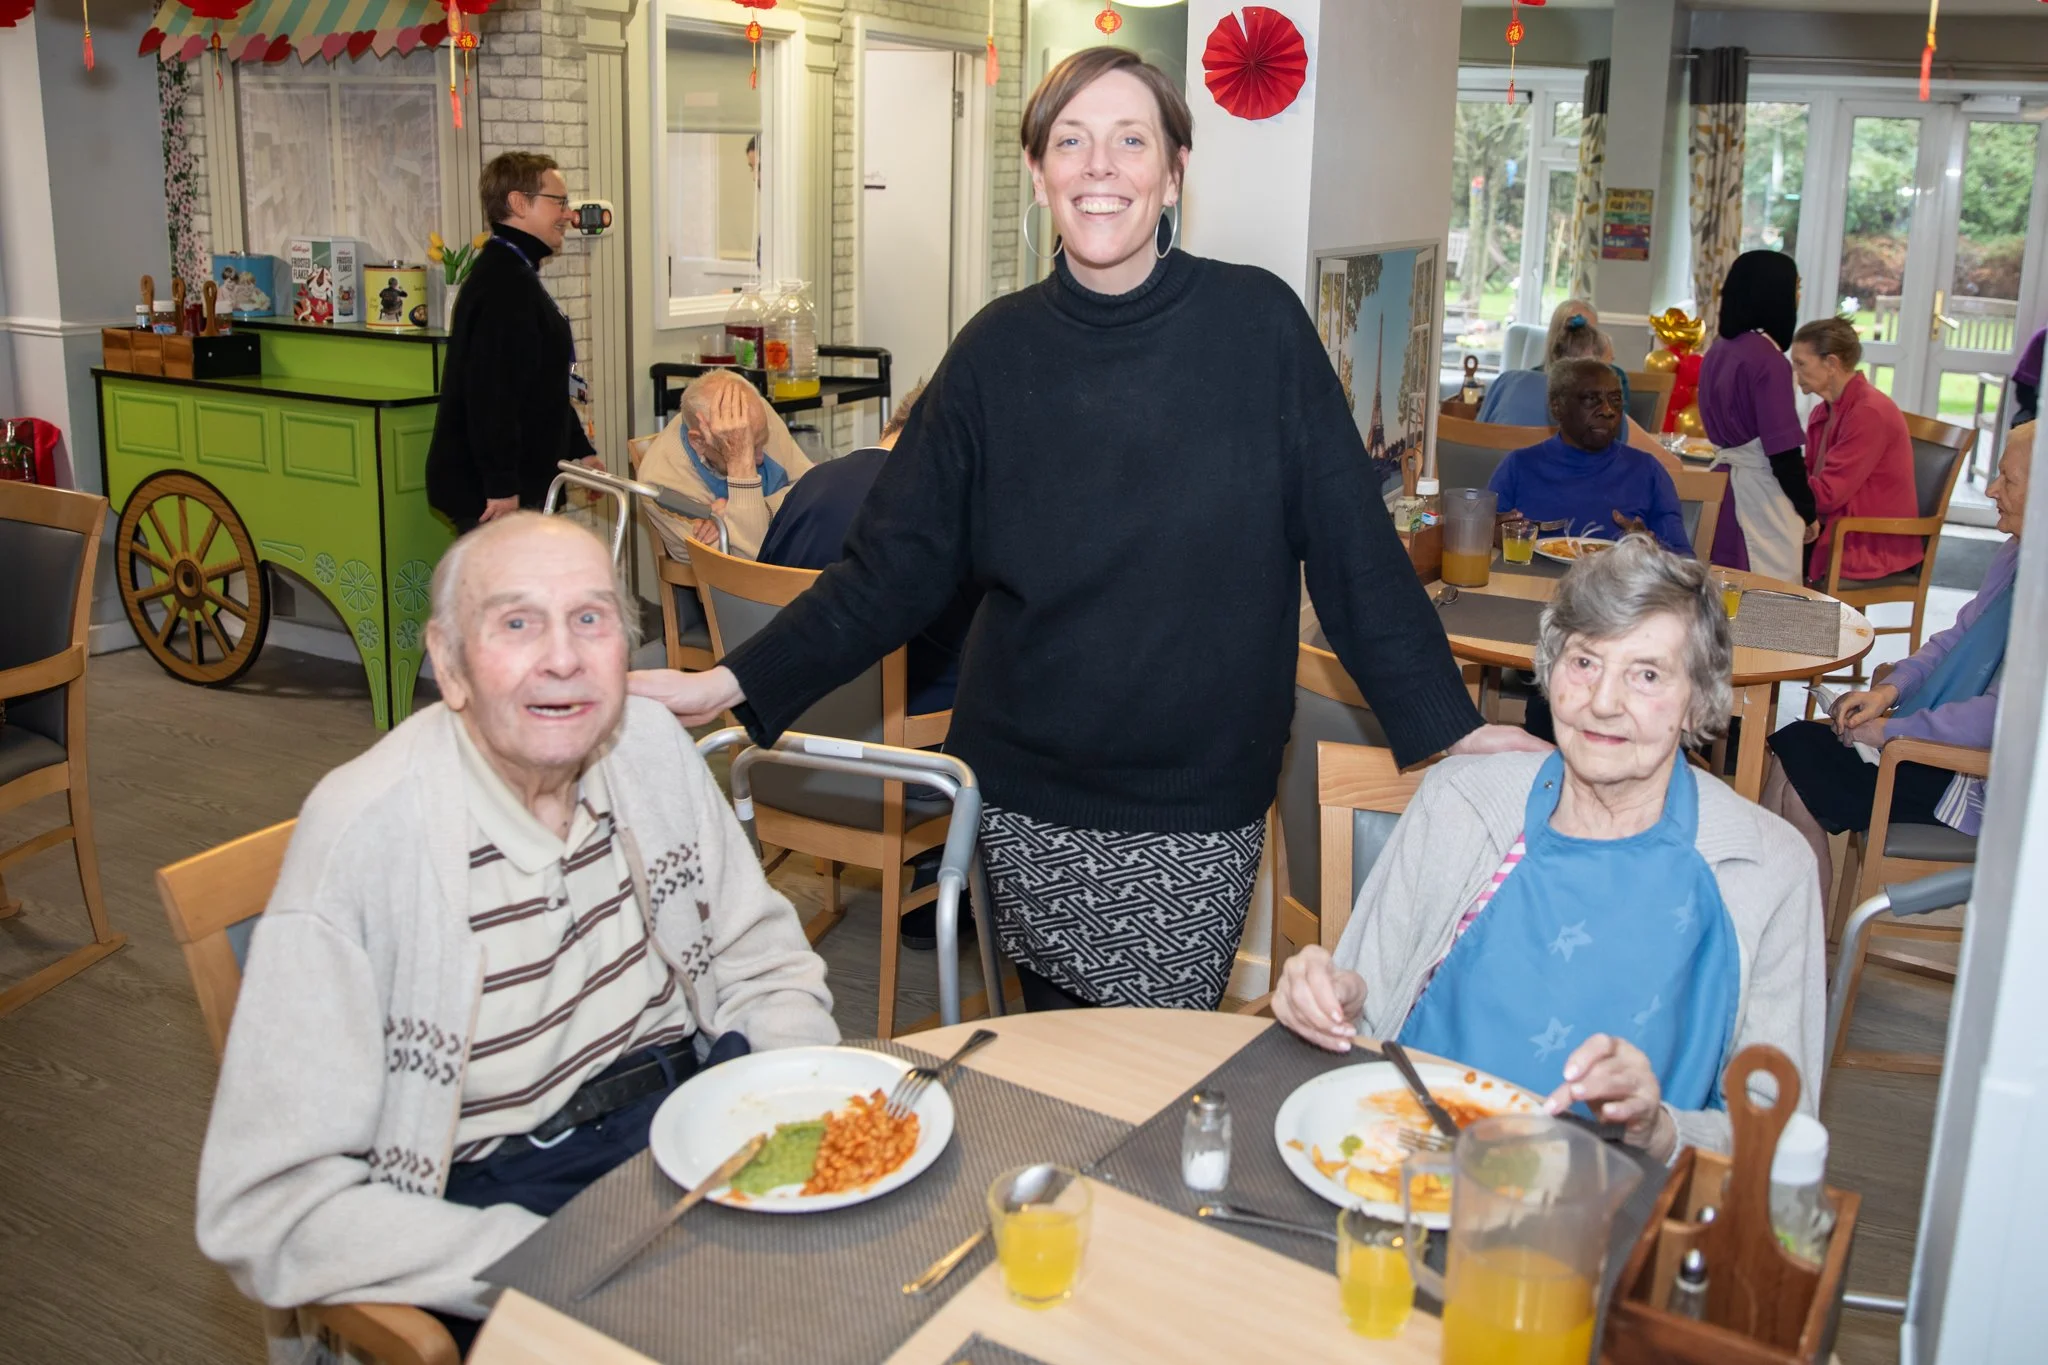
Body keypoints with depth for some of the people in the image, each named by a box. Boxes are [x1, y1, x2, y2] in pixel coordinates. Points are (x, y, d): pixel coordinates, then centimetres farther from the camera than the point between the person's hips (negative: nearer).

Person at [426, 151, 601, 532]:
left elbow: (540, 387, 26)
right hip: (487, 488, -11)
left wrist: (580, 451, 25)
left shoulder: (515, 277, 19)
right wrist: (501, 485, -25)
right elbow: (490, 393, -25)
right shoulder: (504, 285, -17)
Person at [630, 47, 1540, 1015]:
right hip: (1029, 801, 2)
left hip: (1200, 801, -1)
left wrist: (1447, 721, -5)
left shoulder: (1259, 325, -5)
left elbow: (1351, 544, -2)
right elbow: (897, 563, 1)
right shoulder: (998, 349, -1)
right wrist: (738, 682, -7)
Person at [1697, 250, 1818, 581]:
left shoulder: (1719, 350, 7)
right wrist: (1808, 512, -4)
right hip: (1761, 493, -8)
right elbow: (1783, 449, -15)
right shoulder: (1768, 359, -15)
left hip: (1725, 480, 8)